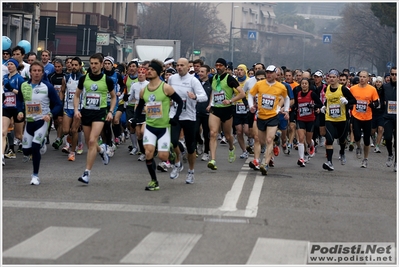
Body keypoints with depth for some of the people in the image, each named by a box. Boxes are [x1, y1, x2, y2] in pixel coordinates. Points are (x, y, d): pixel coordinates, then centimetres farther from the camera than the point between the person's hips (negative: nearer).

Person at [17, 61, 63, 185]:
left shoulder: (48, 87, -10)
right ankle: (41, 143, 41)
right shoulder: (23, 86, 0)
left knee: (35, 148, -18)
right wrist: (20, 112, -6)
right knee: (26, 151, 6)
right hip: (29, 121, 4)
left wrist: (50, 114, -21)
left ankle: (35, 175, -1)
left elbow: (58, 104, -5)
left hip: (42, 121, -4)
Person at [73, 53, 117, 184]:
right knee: (88, 143, 13)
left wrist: (110, 111, -1)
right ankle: (101, 149, 50)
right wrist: (76, 109, -1)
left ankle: (87, 173, -17)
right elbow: (77, 95, 13)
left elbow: (113, 97, 11)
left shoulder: (107, 80, -3)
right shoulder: (84, 78, 2)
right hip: (86, 112, 4)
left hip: (100, 113, -4)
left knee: (92, 141, -18)